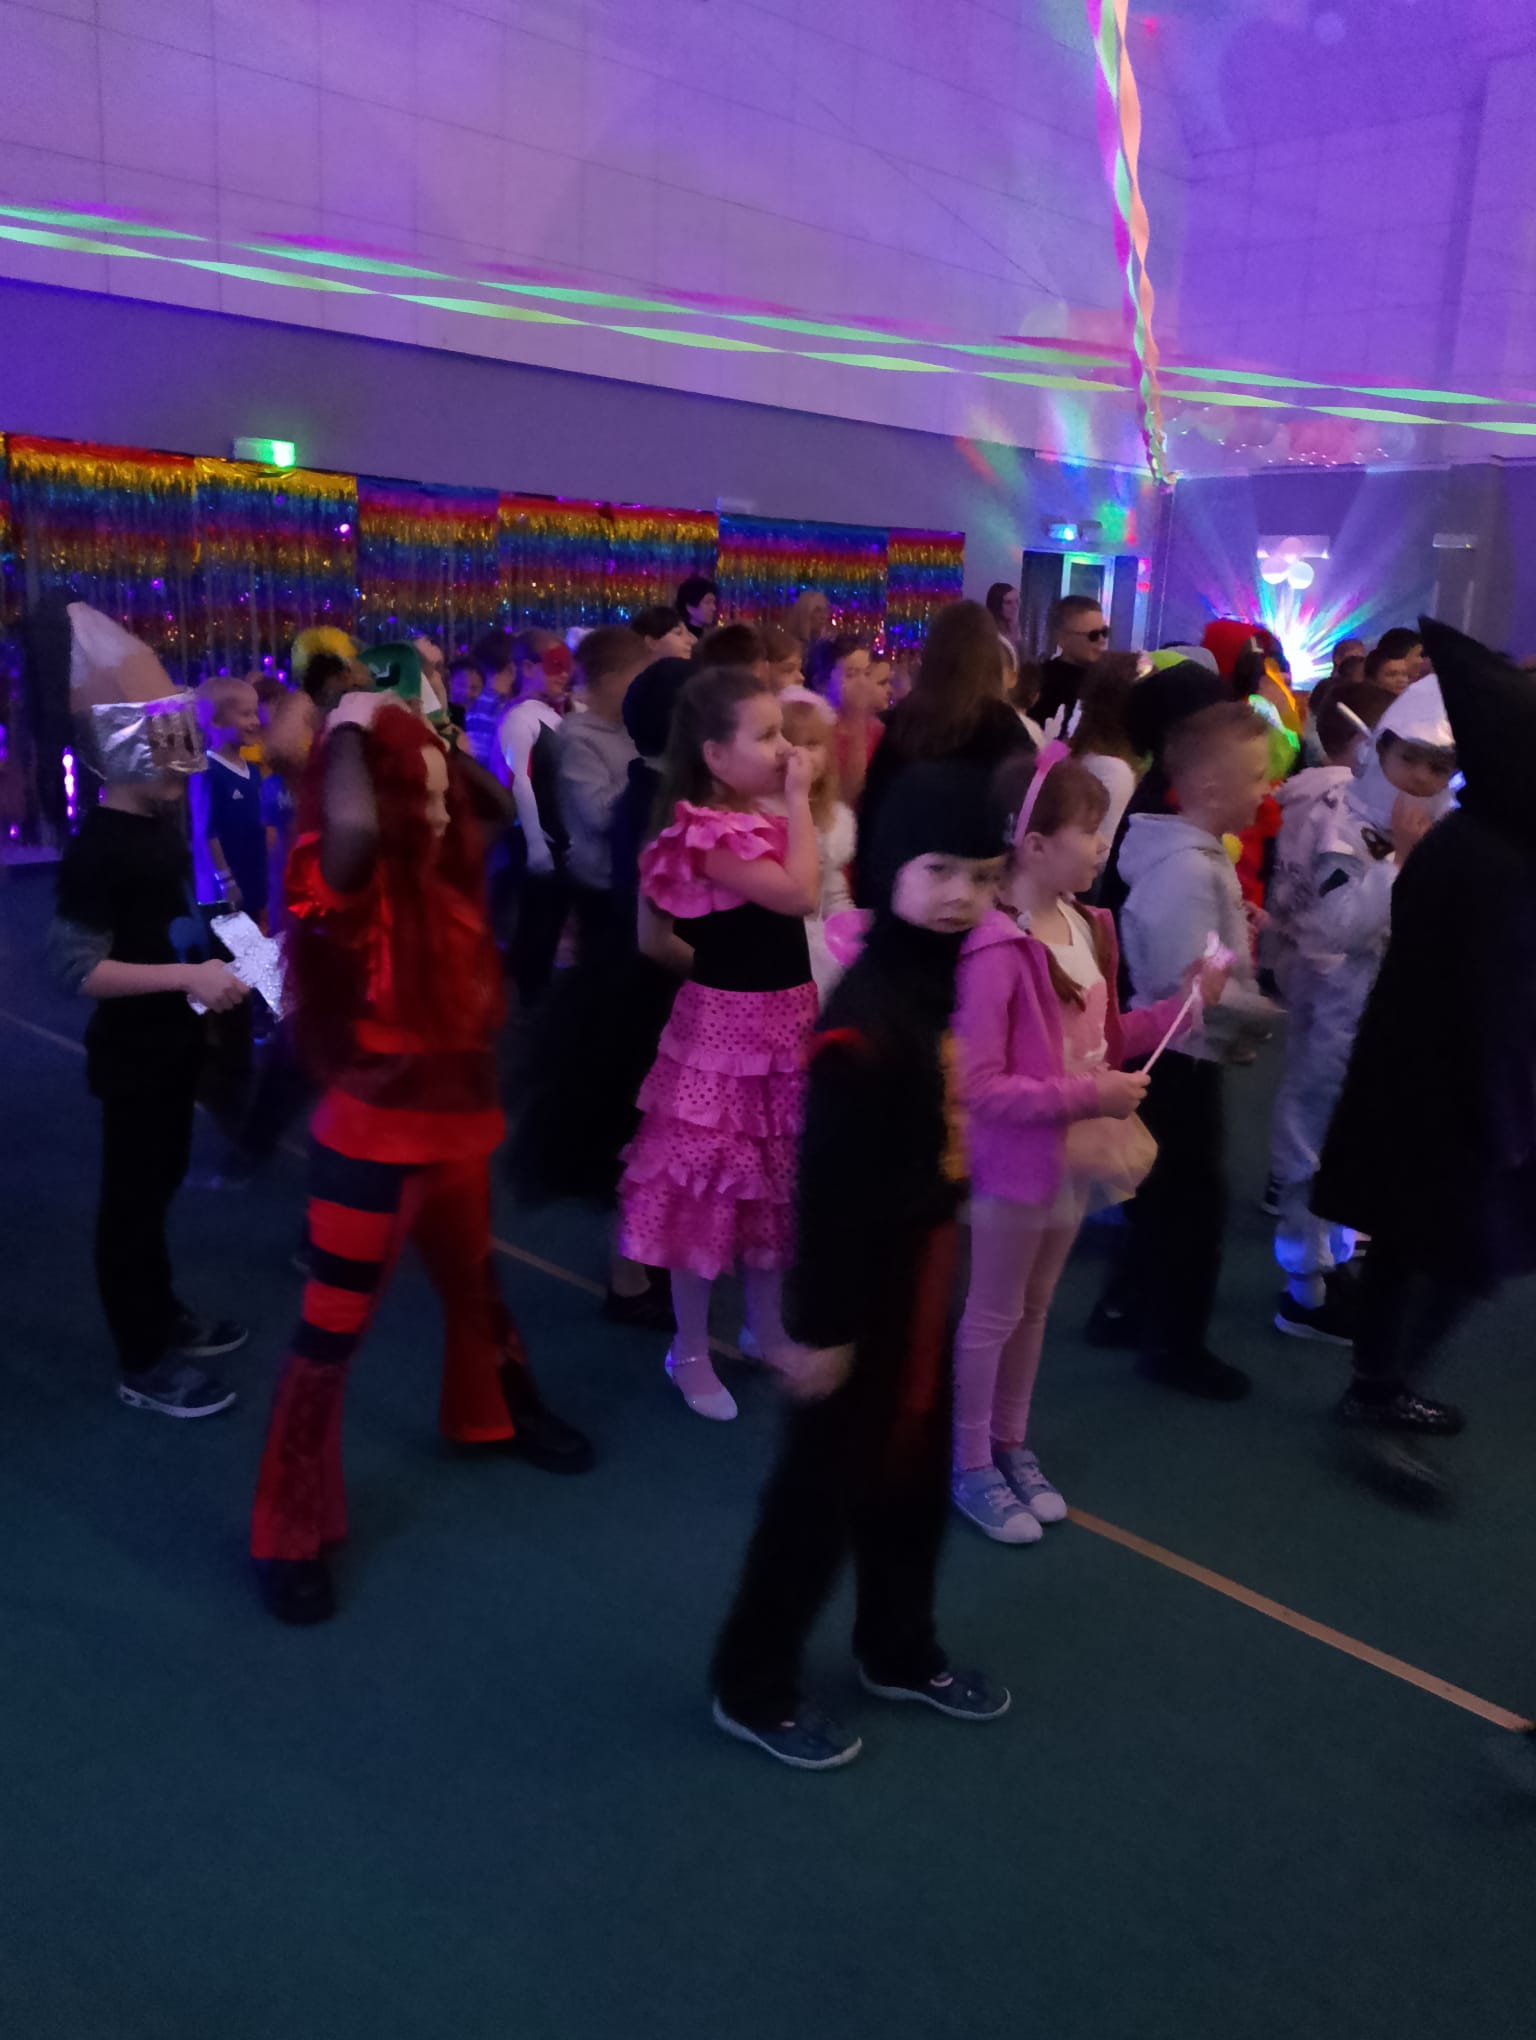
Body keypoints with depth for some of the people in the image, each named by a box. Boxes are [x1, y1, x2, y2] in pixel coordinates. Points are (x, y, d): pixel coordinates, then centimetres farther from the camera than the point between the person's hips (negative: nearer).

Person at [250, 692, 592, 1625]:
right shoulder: (343, 886, -21)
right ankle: (290, 1530, 20)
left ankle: (497, 1413, 56)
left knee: (475, 1281, 29)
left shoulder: (445, 876, 0)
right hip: (373, 1139, -7)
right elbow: (350, 825, -45)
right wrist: (351, 728, -25)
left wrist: (426, 733, 6)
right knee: (333, 1331, 4)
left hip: (457, 1123, 8)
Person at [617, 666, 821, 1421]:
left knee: (772, 1181, 19)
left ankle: (766, 1329, 37)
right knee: (713, 1183, 3)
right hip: (728, 1020, -9)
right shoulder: (707, 832, -20)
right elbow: (799, 893, -28)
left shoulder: (758, 815, 8)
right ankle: (691, 1353, 19)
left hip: (785, 1016, 9)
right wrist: (798, 799, -21)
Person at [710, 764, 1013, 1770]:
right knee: (827, 1478, 7)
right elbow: (828, 1182, -24)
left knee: (916, 1466, 23)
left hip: (930, 1256, 9)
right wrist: (823, 1323, -20)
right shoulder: (868, 1012, -26)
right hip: (870, 1273, -9)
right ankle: (754, 1684, 28)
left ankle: (899, 1649, 45)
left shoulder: (944, 980, 2)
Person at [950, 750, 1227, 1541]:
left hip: (1076, 1155, 8)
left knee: (1034, 1306, 22)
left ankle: (1011, 1446, 41)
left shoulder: (1086, 928, 2)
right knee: (991, 1315, 9)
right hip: (1013, 1159, -8)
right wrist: (1087, 1096, -25)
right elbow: (978, 1088, -26)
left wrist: (1182, 1003, 0)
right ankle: (972, 1468, 29)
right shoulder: (997, 950, -25)